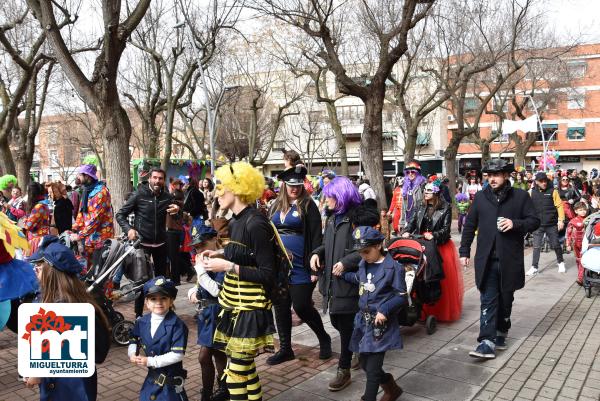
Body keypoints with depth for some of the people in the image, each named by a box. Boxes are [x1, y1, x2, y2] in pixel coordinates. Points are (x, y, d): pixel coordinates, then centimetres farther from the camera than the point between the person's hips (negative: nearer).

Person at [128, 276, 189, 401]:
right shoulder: (142, 322, -2)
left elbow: (178, 354, -25)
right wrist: (132, 354, -6)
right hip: (152, 376, 6)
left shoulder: (177, 325, -22)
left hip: (170, 378, -6)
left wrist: (151, 361, -24)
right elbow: (133, 340, 15)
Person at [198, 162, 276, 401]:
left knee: (236, 375, 0)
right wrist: (220, 255, 7)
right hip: (235, 306, 9)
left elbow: (268, 275, -19)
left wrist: (228, 267, -22)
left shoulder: (255, 224, -19)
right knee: (243, 368, 18)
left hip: (248, 309, -9)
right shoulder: (236, 221, 9)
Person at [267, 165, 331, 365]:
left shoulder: (308, 206, -5)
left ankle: (324, 338, 24)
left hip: (300, 266, -5)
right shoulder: (276, 206, 11)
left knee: (302, 307, -3)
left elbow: (316, 237, -10)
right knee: (281, 307, 11)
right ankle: (285, 349, 26)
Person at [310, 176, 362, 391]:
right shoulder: (332, 217, 11)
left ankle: (344, 369, 18)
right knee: (337, 321, 18)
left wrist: (346, 262, -23)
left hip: (349, 281, -8)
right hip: (332, 280, 8)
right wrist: (317, 253, 0)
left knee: (347, 325, 3)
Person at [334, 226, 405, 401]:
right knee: (365, 364, 18)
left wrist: (385, 310, -23)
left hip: (380, 324, -7)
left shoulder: (393, 267, -14)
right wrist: (343, 274, 16)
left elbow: (401, 296, -13)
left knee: (372, 368, -2)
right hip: (363, 320, 7)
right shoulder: (363, 264, 6)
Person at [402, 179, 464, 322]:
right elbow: (412, 222, 3)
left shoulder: (445, 208, -4)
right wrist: (406, 232, -16)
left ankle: (442, 311, 14)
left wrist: (434, 236, -26)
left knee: (441, 278, 1)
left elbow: (446, 229, -10)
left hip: (440, 246, -3)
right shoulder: (421, 207, 9)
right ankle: (424, 309, 13)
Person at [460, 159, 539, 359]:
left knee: (505, 298, 13)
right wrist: (464, 251, 6)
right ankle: (487, 341, -5)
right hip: (486, 258, 1)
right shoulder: (480, 197, 6)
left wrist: (515, 223, -17)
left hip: (510, 258, 0)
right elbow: (469, 225, 10)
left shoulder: (521, 196, 0)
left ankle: (501, 332, 31)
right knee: (488, 299, -3)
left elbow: (534, 221, 2)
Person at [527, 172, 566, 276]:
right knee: (536, 247, 3)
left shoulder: (552, 191, -3)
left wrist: (561, 220, -11)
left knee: (556, 245, 10)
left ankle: (561, 263, 32)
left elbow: (559, 206, -4)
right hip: (538, 225, 1)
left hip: (552, 224, -1)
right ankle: (534, 267, 10)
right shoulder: (532, 192, 1)